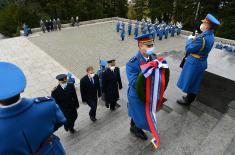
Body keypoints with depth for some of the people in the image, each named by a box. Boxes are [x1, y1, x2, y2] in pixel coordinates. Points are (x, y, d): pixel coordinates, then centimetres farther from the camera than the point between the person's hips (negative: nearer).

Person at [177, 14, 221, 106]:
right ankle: (190, 98, 37)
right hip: (201, 62, 9)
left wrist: (190, 39, -2)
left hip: (194, 63, -9)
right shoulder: (210, 36, 2)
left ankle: (187, 101, 22)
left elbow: (189, 48, -19)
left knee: (189, 82, 7)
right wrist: (194, 39, 1)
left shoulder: (202, 38, -29)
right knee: (194, 83, 20)